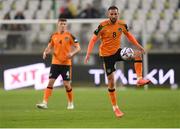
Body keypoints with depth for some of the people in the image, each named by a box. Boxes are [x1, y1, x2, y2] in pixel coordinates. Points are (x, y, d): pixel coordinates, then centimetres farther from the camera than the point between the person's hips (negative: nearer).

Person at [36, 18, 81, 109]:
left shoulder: (69, 36, -3)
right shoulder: (54, 36, 6)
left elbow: (78, 48, -2)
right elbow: (49, 47, 16)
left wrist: (72, 53, -22)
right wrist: (45, 52, -7)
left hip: (66, 63, -2)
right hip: (55, 63, 2)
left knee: (67, 84, -1)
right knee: (50, 82, -7)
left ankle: (70, 103, 20)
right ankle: (45, 103, -10)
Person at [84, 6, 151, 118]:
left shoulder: (122, 24, -6)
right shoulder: (103, 26, -18)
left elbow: (128, 35, 13)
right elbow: (93, 40, -13)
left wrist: (138, 46, 7)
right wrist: (88, 54, -23)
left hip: (117, 51, 4)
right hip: (106, 55, -4)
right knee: (111, 81, -2)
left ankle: (140, 79, -19)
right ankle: (115, 108, 7)